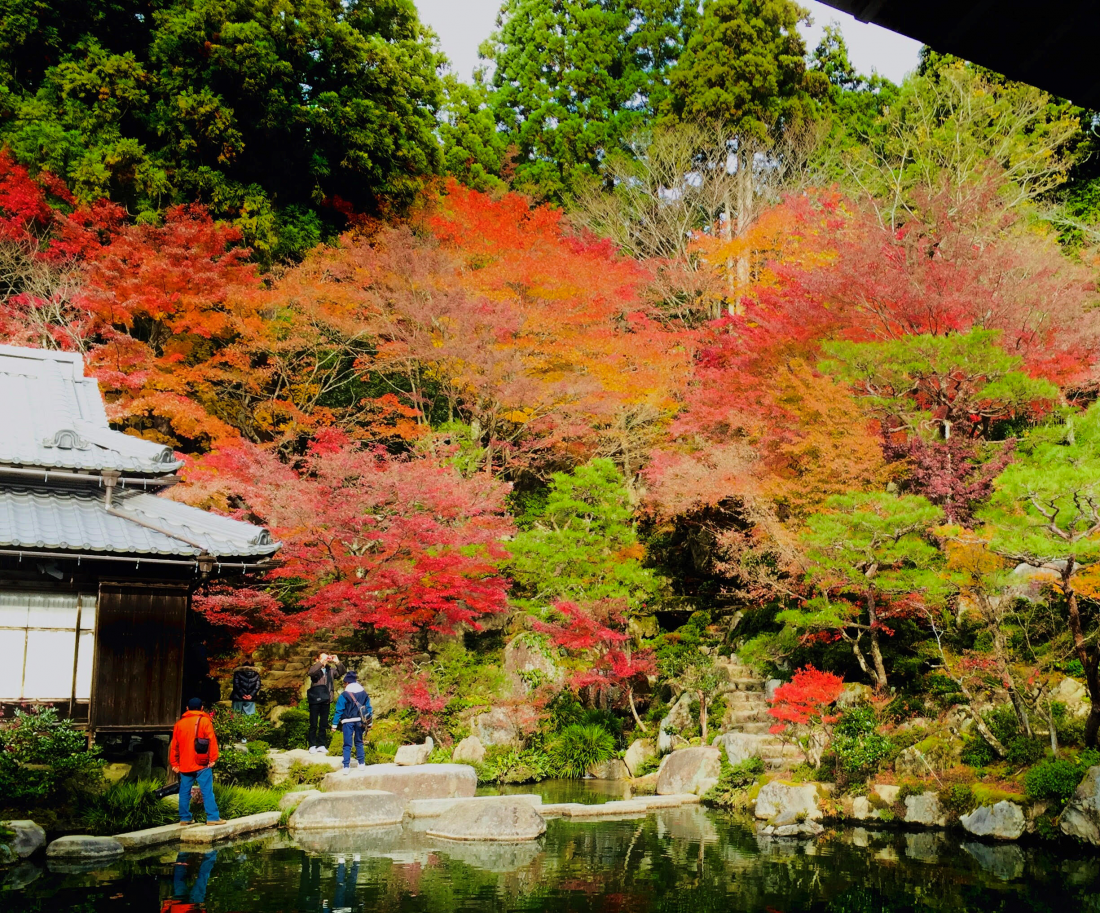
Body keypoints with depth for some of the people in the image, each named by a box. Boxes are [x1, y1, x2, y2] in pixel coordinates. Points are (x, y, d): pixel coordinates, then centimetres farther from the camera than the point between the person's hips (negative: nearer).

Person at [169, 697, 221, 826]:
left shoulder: (179, 723, 11)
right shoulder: (205, 721, -2)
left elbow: (174, 745, 13)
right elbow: (211, 740, -10)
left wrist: (174, 763, 18)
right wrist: (212, 758, -7)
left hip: (185, 765, 4)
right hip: (202, 765, -4)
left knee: (184, 792, 11)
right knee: (207, 791, -4)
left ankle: (184, 818, 13)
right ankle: (212, 817, -8)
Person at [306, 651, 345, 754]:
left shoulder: (330, 670, 7)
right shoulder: (315, 669, -4)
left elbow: (342, 671, 6)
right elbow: (311, 672, -26)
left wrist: (337, 662, -8)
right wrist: (321, 662, -28)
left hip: (326, 700, 4)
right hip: (315, 700, -4)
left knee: (323, 724, 10)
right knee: (313, 724, 2)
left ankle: (322, 745, 17)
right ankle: (312, 746, 7)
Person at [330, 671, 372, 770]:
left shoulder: (344, 694, -10)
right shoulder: (363, 693, 5)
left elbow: (339, 710, -9)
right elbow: (368, 707, 10)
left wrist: (334, 725, -5)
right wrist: (369, 723, 17)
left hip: (348, 722, -4)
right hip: (360, 721, 4)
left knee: (347, 745, 1)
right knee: (359, 742, 17)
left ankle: (346, 767, -4)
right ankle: (361, 763, 17)